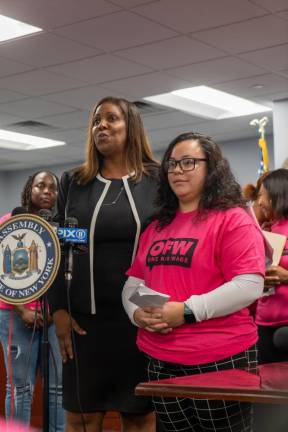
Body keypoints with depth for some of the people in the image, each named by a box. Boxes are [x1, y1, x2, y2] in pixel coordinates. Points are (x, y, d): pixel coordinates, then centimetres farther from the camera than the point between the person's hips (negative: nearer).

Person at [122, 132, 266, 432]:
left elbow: (250, 285, -16)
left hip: (219, 361, -6)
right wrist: (137, 312, -6)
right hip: (160, 361, 6)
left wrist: (187, 311, -22)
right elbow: (134, 281, 17)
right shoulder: (156, 227, 14)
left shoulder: (232, 219, -6)